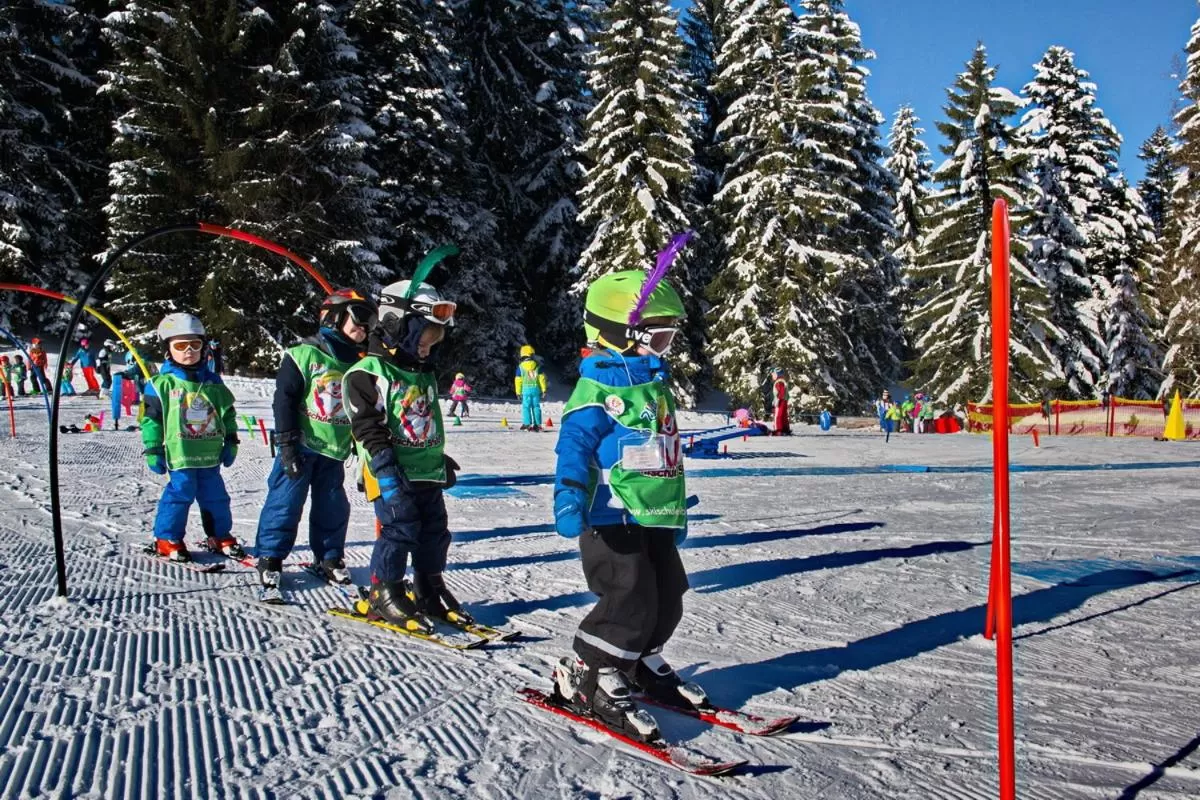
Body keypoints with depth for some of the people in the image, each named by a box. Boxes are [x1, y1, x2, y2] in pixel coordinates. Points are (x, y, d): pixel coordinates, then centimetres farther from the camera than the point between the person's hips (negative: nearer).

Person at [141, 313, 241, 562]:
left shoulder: (212, 382, 8)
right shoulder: (162, 383, -4)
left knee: (216, 496, 11)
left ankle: (220, 536, 24)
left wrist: (231, 442, 10)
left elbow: (228, 412, 14)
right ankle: (167, 539, 11)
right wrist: (153, 450, -6)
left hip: (210, 454, 4)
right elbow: (151, 418, -3)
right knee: (180, 493, -3)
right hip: (179, 454, -4)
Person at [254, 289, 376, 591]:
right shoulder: (304, 354, -9)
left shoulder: (358, 363, 9)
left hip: (335, 450, 6)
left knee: (333, 508, 11)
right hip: (302, 446, -5)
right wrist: (287, 443, -16)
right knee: (285, 502, 0)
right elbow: (284, 399, -12)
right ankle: (270, 557, 14)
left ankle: (329, 558, 26)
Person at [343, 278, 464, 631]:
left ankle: (429, 591, 25)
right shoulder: (369, 373, -11)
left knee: (435, 532, 11)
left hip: (428, 472, 8)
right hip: (394, 476, -8)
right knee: (400, 530, -9)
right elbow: (367, 426, -16)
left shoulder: (425, 375, 16)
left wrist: (442, 459, 27)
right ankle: (384, 593, 6)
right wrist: (386, 469, -22)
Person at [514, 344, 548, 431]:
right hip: (536, 388, 2)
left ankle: (527, 424, -7)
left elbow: (518, 380, 1)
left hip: (526, 389, -2)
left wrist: (518, 392, 8)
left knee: (526, 406, 1)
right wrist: (544, 389, 8)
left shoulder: (520, 366, -1)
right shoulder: (537, 365, 2)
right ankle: (537, 424, 7)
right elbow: (542, 377, 3)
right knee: (536, 406, 7)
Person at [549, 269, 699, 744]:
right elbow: (574, 444, -19)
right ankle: (585, 676, 3)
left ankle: (642, 665, 34)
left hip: (656, 518, 9)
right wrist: (569, 497, -33)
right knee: (630, 602, -13)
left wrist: (678, 510, 29)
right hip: (613, 518, -9)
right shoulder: (599, 387, -11)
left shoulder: (656, 383, 17)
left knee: (666, 599, 13)